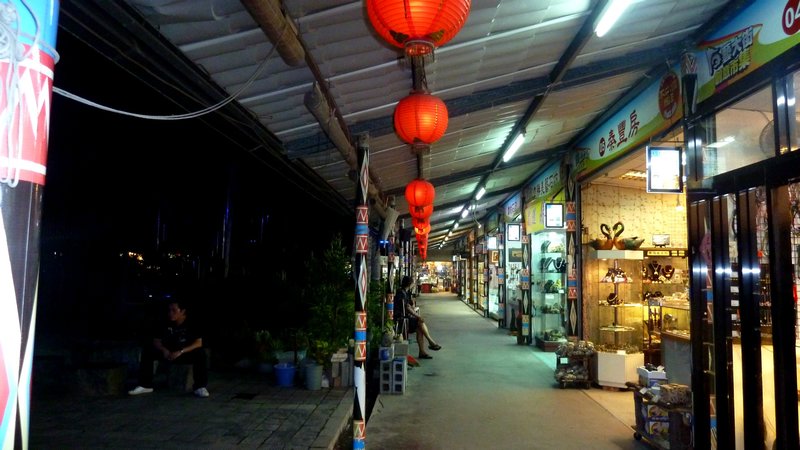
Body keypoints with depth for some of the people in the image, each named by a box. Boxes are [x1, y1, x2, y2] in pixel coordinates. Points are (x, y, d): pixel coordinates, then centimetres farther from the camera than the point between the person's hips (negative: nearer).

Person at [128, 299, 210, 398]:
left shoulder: (191, 324, -16)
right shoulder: (166, 324, -4)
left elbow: (199, 343, -23)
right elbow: (156, 341, 0)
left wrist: (180, 352, -34)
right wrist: (164, 350, -22)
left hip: (188, 354, -4)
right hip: (170, 353, 4)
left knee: (200, 353, -36)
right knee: (147, 350, -14)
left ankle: (200, 387, -27)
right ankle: (145, 385, -9)